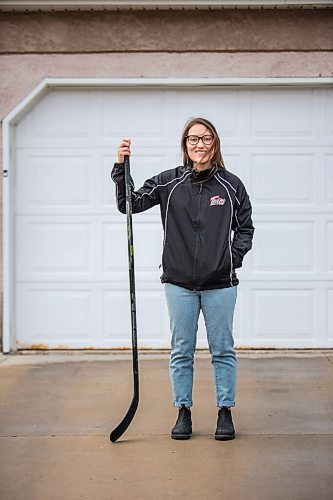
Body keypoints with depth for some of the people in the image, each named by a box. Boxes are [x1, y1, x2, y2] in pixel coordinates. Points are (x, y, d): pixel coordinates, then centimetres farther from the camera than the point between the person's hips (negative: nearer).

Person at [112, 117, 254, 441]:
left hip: (220, 283, 0)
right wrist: (121, 168, -12)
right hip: (179, 283, 1)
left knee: (223, 350, 7)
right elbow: (129, 204, 0)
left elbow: (245, 227, 10)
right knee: (181, 351, 8)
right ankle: (183, 412, 20)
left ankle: (225, 413, 18)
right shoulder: (169, 182, 1)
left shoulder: (231, 185, 1)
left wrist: (233, 259, -3)